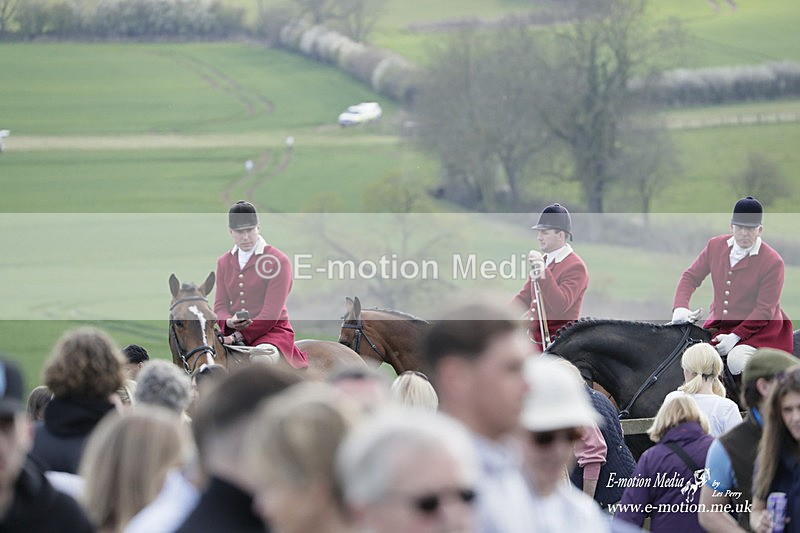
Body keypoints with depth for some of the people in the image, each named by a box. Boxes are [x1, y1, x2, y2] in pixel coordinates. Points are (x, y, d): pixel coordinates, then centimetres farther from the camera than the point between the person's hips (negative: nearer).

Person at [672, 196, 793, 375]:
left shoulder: (773, 262, -15)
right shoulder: (715, 246, 1)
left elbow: (765, 309, -15)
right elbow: (691, 277, 7)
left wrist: (735, 337, -23)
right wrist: (680, 308, -12)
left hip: (759, 328, -6)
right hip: (719, 324, 6)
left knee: (737, 361, -32)